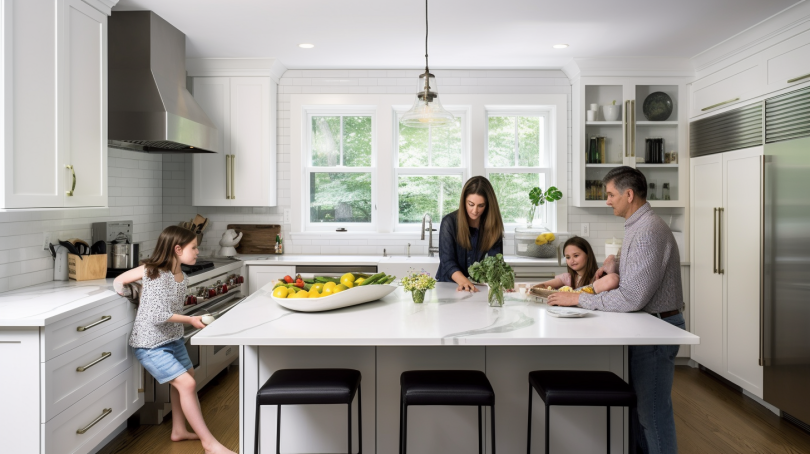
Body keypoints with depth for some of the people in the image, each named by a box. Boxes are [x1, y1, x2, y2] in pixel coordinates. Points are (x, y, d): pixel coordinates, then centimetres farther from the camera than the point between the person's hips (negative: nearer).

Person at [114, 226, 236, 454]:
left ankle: (179, 430, 36)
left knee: (184, 381, 18)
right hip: (150, 344, -9)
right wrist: (189, 320, -17)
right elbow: (158, 316, -25)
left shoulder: (181, 276, 1)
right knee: (187, 384, -13)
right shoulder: (157, 274, -23)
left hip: (173, 339, 9)